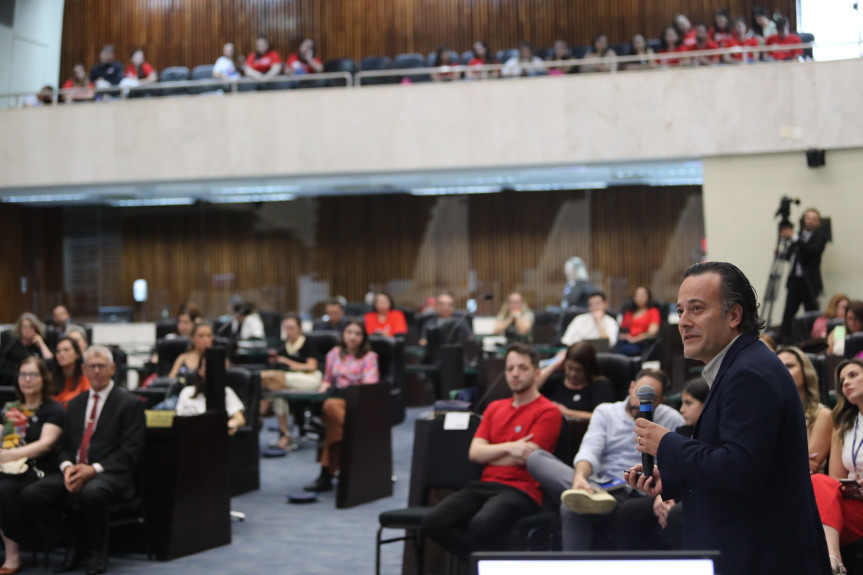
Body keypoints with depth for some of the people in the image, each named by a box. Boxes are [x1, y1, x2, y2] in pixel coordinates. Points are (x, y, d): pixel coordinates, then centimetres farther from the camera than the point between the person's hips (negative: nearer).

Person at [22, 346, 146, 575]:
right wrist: (67, 466, -6)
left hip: (111, 474, -6)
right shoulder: (75, 404, 20)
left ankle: (98, 551, -12)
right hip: (74, 471, 6)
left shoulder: (130, 404, 1)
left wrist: (94, 469, -18)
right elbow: (65, 445, 18)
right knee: (31, 494, -19)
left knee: (91, 493, -40)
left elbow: (130, 451, -7)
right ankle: (72, 545, -1)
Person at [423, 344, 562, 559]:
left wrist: (488, 454, 6)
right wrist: (508, 447, -8)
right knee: (433, 522, -20)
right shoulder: (495, 408, 22)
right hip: (484, 485, 7)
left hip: (520, 490, -6)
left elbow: (523, 458, -8)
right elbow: (475, 452, 10)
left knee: (482, 525, -38)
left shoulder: (548, 412, 1)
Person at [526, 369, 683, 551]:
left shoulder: (671, 420, 13)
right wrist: (580, 476, -25)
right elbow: (590, 450, -1)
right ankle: (590, 494, -44)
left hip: (634, 495, -2)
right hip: (598, 484, 3)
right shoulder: (605, 412, 17)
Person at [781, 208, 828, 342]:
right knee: (788, 312, 2)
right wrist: (781, 254, -2)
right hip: (794, 279, 5)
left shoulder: (820, 237, -2)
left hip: (809, 282, -5)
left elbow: (813, 251, -20)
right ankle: (785, 338, 7)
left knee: (811, 312, -3)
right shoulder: (799, 234, 15)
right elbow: (790, 255, 19)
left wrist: (794, 238, -23)